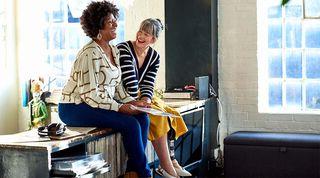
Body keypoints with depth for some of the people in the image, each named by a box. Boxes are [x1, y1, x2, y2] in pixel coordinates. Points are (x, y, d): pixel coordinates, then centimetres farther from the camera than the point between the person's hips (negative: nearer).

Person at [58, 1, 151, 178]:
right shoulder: (90, 54, -20)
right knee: (130, 123, -22)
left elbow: (116, 86, 15)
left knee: (143, 118, -10)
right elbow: (90, 94, -23)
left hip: (105, 103, 9)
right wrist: (120, 107, -23)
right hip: (75, 108, -9)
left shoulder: (114, 51, 8)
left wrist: (132, 102, -1)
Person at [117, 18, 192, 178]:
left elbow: (148, 85, -2)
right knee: (157, 115, -26)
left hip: (140, 97, 8)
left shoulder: (154, 57, 5)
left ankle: (171, 160, -14)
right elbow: (130, 82, -22)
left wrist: (145, 101, -21)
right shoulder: (123, 49, -15)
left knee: (170, 113, -13)